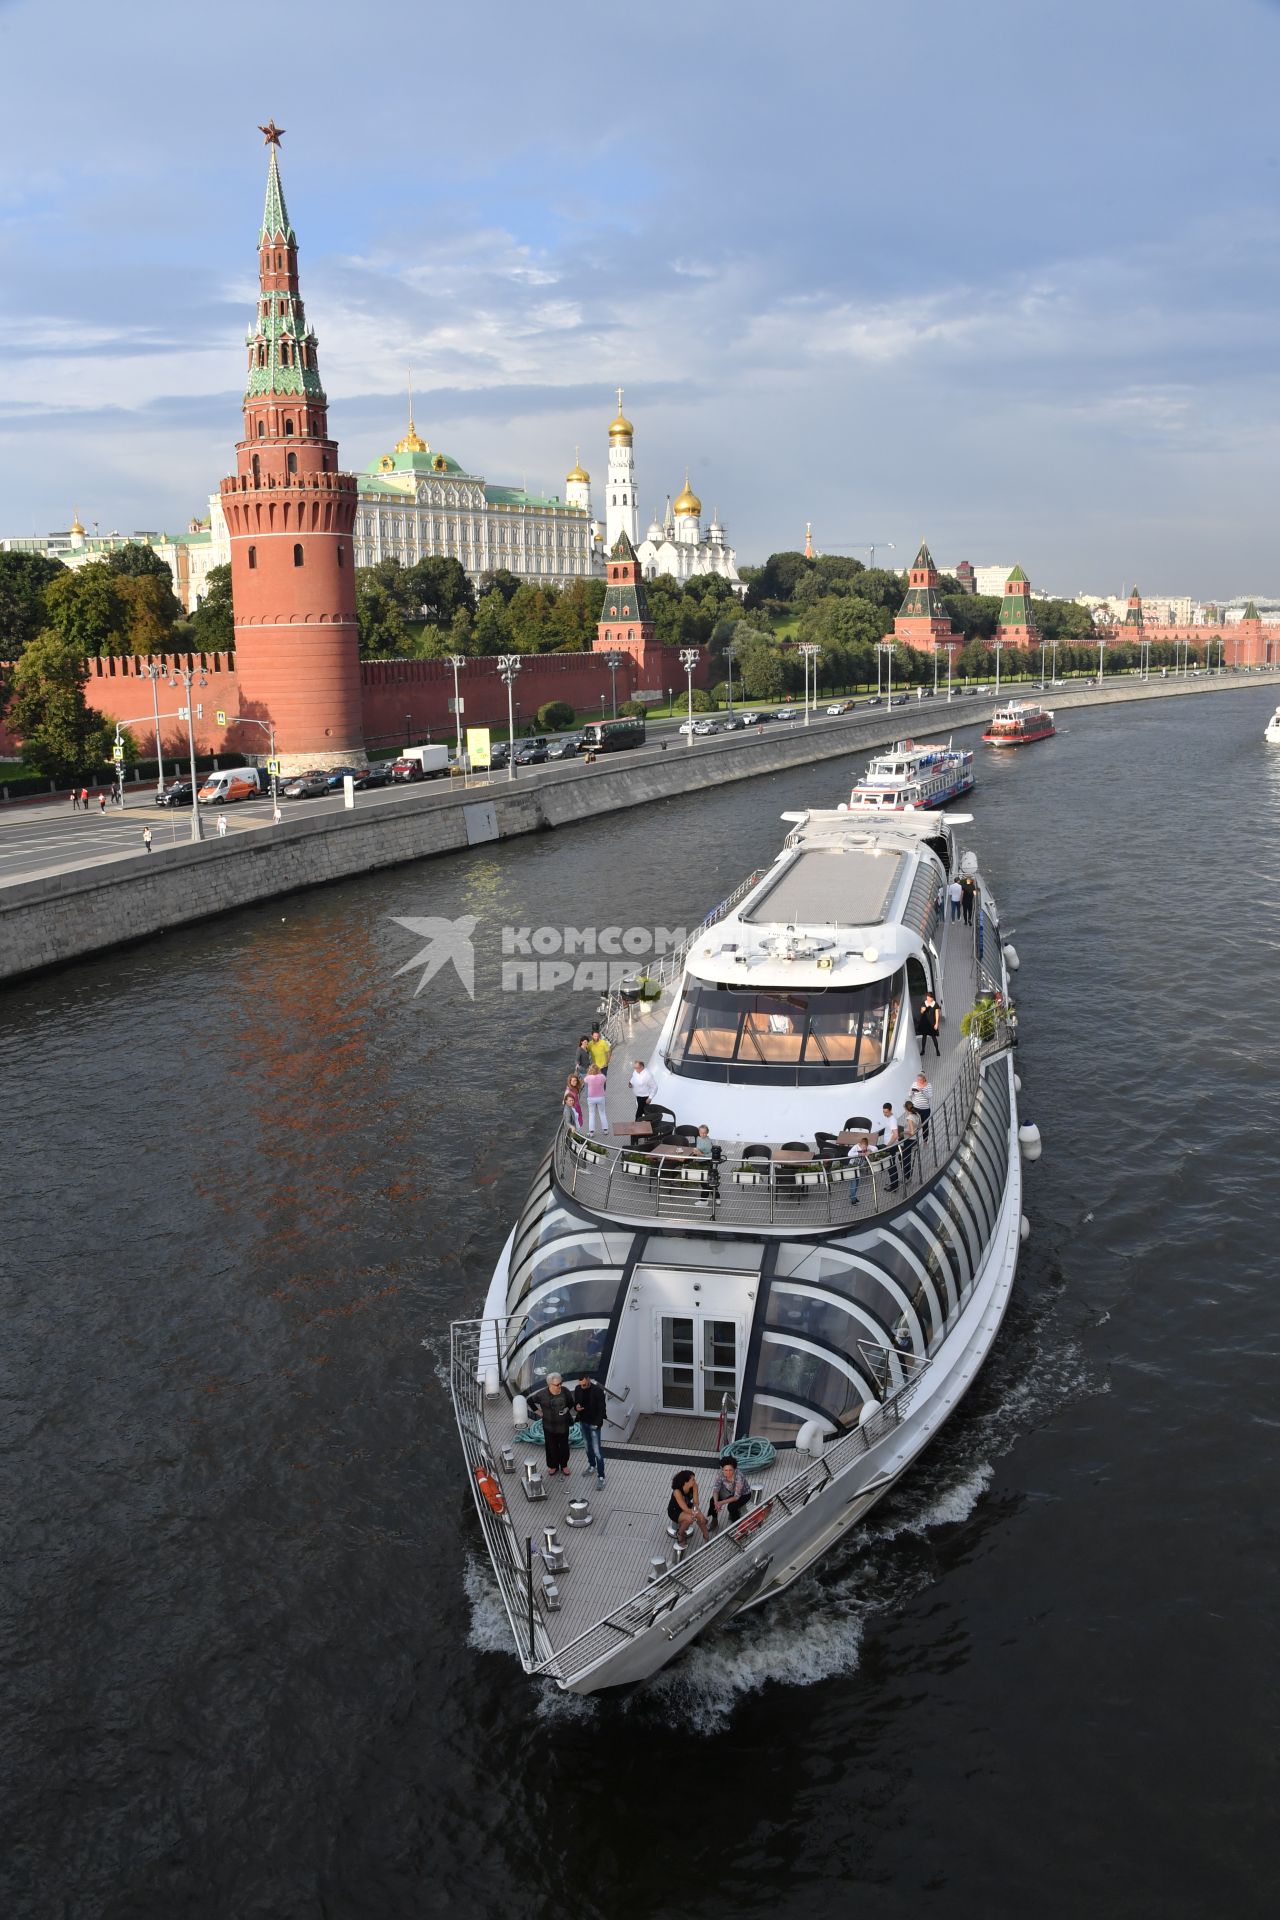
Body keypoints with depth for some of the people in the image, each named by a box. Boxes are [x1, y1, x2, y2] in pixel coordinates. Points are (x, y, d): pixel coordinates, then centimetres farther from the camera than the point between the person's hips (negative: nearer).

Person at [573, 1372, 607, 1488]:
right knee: (588, 1445, 23)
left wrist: (597, 1424, -23)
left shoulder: (598, 1391, -21)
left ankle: (600, 1476, 2)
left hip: (593, 1424, -5)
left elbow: (602, 1409, -16)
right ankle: (591, 1464, 45)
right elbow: (575, 1402, 8)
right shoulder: (578, 1389, -6)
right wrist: (576, 1407, -16)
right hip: (583, 1422, 5)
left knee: (597, 1450, -4)